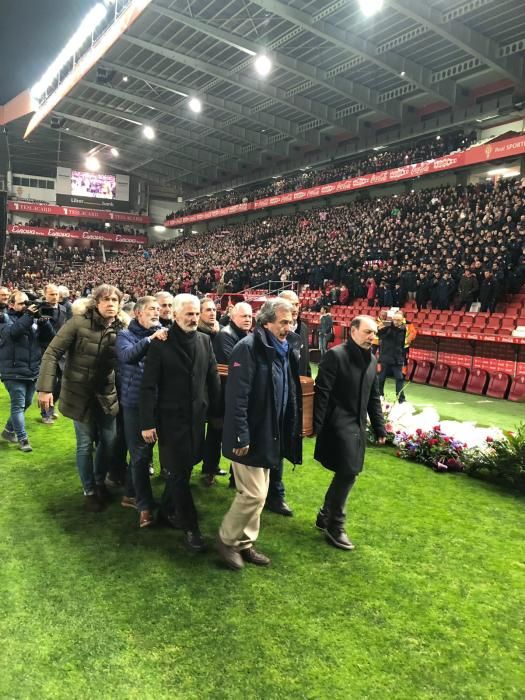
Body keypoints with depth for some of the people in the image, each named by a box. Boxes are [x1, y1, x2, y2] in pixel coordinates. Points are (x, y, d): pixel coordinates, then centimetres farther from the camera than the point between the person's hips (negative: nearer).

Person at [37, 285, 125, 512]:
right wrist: (45, 387, -20)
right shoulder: (79, 323, -15)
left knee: (109, 441, 11)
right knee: (85, 444, 7)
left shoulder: (120, 329, -3)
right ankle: (89, 491, 28)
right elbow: (52, 353, -14)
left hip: (107, 394, 4)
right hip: (79, 394, -4)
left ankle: (100, 482, 37)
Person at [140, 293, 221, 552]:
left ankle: (167, 510, 38)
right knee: (178, 472, 3)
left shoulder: (205, 341, 2)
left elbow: (213, 379, 7)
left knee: (183, 468, 16)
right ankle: (190, 527, 15)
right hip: (171, 417, -4)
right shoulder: (161, 344, -10)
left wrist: (217, 412, 7)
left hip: (197, 417, 5)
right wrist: (147, 423, -12)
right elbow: (149, 386, -10)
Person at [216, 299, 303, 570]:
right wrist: (241, 436, -23)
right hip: (250, 436, -8)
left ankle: (245, 543, 32)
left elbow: (291, 394, 16)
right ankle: (227, 540, 19)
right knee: (253, 494, -3)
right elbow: (236, 396, -22)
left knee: (257, 494, 17)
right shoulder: (248, 348, -18)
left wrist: (291, 430, 14)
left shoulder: (285, 351, 8)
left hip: (269, 435, 9)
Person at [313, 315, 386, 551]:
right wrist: (316, 426, -17)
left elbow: (373, 398, 17)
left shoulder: (371, 360, 11)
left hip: (357, 426, 8)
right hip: (339, 424, -7)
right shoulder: (335, 355, -12)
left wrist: (379, 428, 15)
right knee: (348, 473, -9)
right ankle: (335, 526, 8)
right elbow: (322, 393, -15)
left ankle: (325, 517, 29)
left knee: (345, 474, 11)